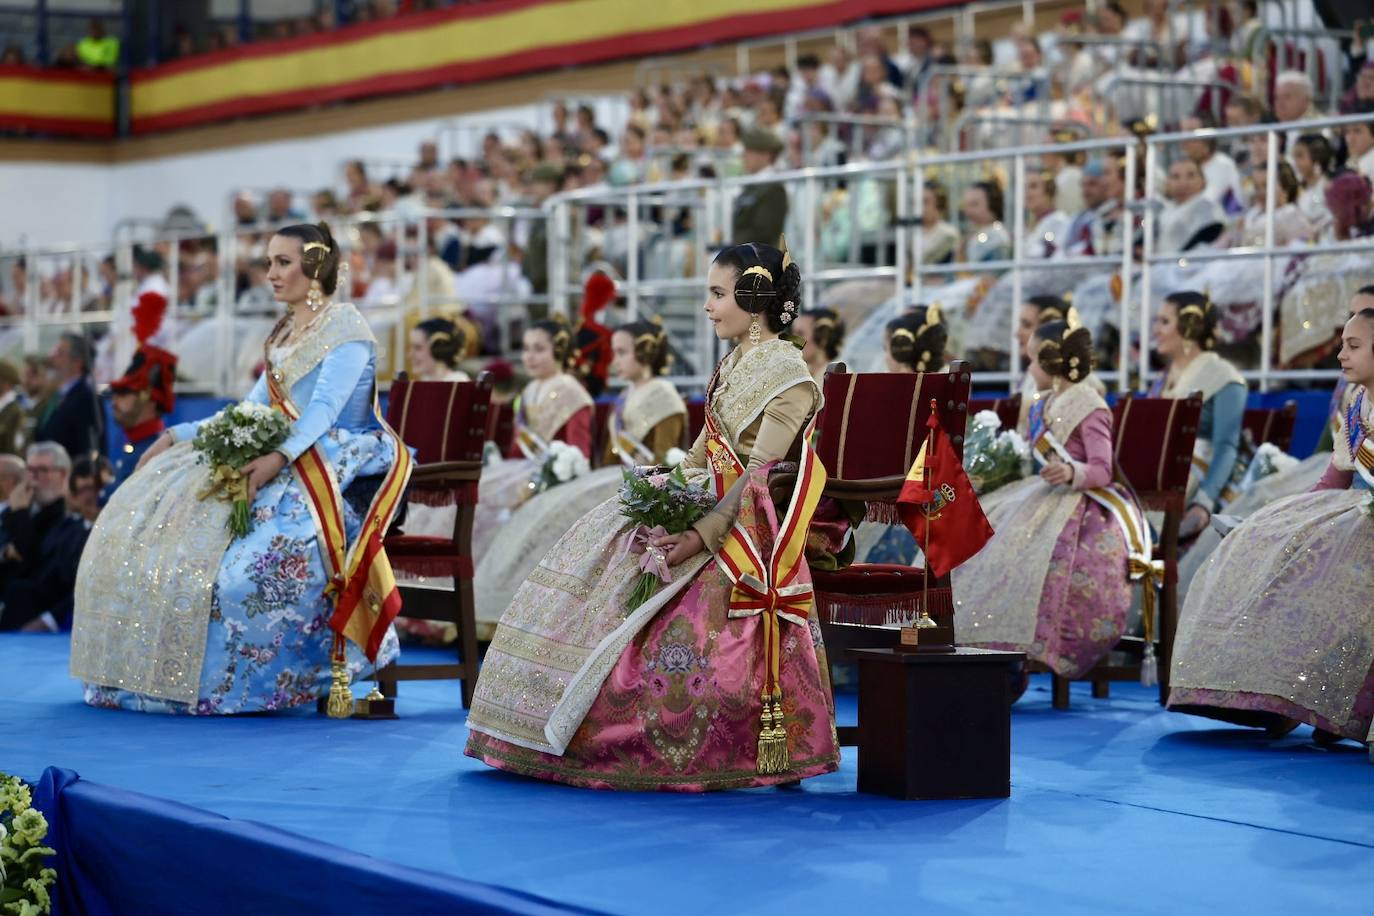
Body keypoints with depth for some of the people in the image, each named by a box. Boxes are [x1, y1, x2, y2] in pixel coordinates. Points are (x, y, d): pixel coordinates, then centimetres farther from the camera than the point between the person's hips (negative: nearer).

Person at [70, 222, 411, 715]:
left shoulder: (344, 327, -7)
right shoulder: (283, 335, 18)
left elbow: (325, 407, -20)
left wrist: (278, 458, -35)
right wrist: (178, 435, 6)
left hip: (337, 465, -8)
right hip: (282, 459, 9)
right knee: (161, 512, -5)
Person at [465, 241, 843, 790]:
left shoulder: (787, 375, -12)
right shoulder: (734, 364, 15)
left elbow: (758, 477, -20)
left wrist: (702, 536, -27)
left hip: (745, 529, -9)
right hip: (707, 507, 9)